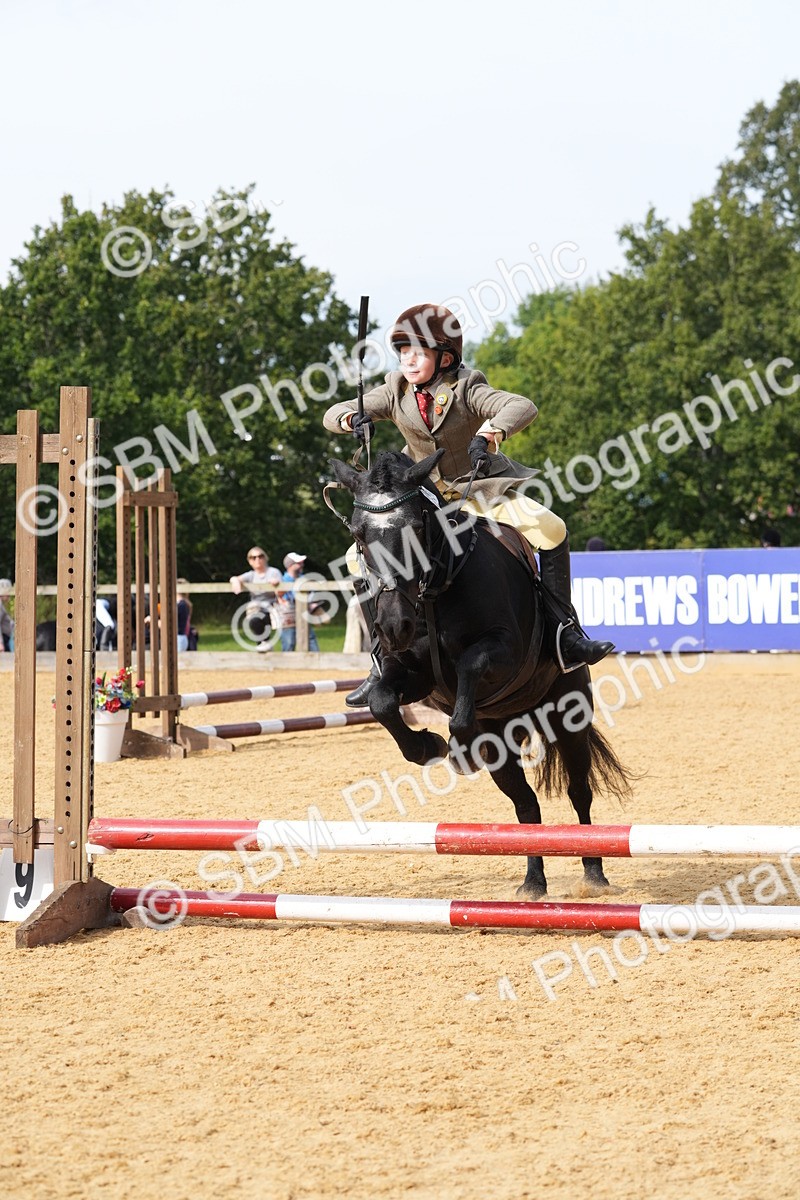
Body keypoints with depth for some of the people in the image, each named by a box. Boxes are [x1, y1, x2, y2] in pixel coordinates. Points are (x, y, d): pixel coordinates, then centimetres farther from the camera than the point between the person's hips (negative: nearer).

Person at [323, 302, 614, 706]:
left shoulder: (466, 391, -17)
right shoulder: (395, 393, -6)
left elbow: (523, 407, -33)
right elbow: (333, 415, -8)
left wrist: (489, 433, -53)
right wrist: (353, 418, -33)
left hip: (480, 488, -3)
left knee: (551, 529, -26)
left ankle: (566, 635, -19)